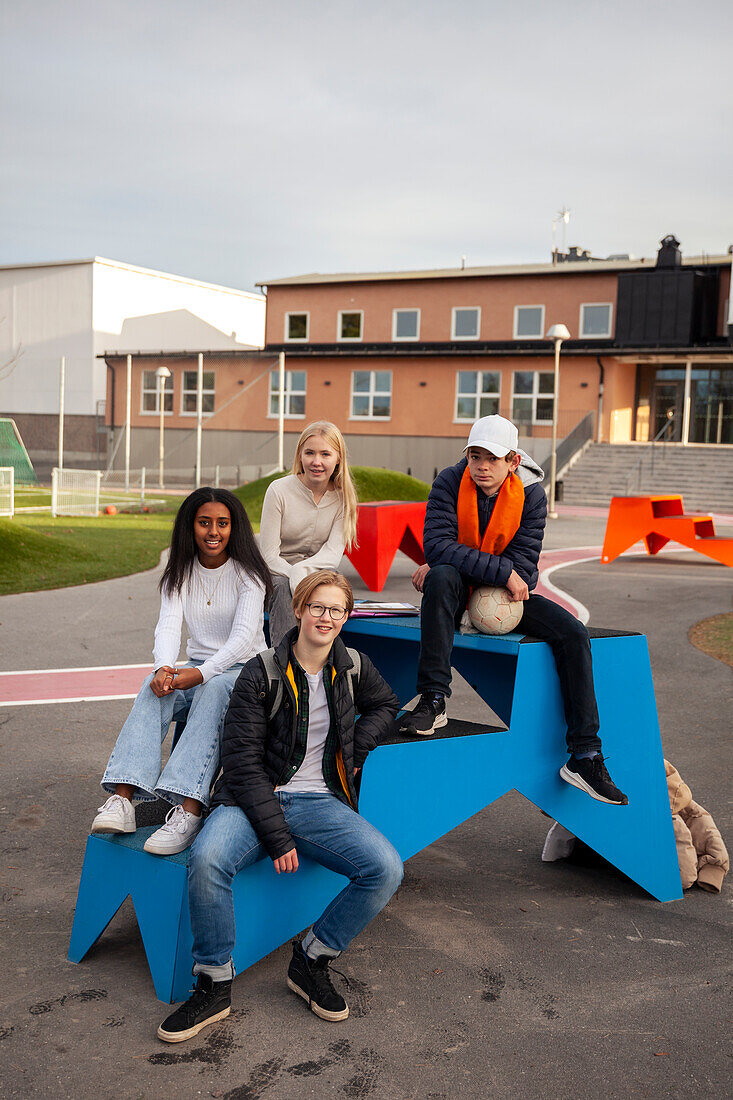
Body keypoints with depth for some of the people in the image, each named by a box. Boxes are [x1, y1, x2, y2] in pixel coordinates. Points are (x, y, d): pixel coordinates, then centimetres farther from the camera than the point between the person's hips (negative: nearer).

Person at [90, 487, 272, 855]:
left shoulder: (248, 573, -5)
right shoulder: (180, 573, 8)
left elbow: (244, 635, -17)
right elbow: (168, 625, -7)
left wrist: (201, 674, -33)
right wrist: (164, 668, -30)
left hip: (245, 669, -4)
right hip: (198, 668, 4)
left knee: (213, 691, -37)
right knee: (154, 688, -28)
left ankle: (188, 811, -50)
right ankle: (123, 798, -42)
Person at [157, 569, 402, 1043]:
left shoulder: (353, 667, 8)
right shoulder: (262, 674, -5)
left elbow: (386, 705, 29)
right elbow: (243, 760, -9)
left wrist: (354, 751, 9)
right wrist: (276, 836, -16)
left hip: (320, 803, 3)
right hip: (257, 799, -3)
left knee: (387, 869, -23)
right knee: (208, 858, -34)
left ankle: (311, 962, -1)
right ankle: (214, 986, -12)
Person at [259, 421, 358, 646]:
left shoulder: (343, 497, 0)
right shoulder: (279, 490, -8)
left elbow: (334, 552, -11)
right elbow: (269, 555, -11)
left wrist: (302, 569, -31)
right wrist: (297, 580, -29)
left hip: (319, 572, 2)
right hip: (278, 573, -2)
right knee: (284, 587, -35)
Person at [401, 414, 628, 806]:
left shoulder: (531, 493, -10)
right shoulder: (450, 482, -12)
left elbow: (523, 568, -16)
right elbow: (437, 545, -25)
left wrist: (450, 563, -21)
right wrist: (501, 571, -31)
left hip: (506, 595, 2)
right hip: (456, 591, -2)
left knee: (573, 634, -17)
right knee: (441, 577, -37)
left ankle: (584, 757, -14)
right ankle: (432, 700, -34)